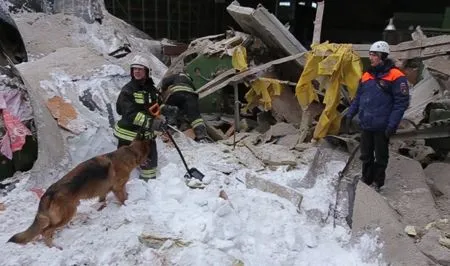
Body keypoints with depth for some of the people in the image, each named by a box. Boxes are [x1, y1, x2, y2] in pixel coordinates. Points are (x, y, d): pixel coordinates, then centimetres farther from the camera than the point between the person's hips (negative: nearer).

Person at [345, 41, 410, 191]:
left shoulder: (396, 77, -10)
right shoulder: (366, 75, 9)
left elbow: (401, 102, -13)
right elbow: (358, 98, 16)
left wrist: (392, 125, -17)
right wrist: (350, 114, 7)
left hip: (382, 127, -6)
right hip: (365, 125, 6)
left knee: (380, 157, 9)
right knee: (365, 155, 15)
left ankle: (377, 183, 23)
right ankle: (366, 180, 30)